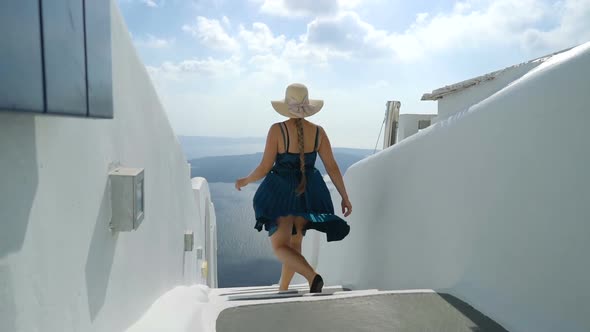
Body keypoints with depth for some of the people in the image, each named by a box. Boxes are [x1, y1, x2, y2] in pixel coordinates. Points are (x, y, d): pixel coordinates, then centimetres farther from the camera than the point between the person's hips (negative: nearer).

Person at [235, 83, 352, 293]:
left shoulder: (277, 130, -13)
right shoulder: (318, 132, -4)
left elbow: (264, 168, -12)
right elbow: (332, 167, -3)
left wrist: (245, 181, 7)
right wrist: (345, 197, 6)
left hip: (281, 192, -4)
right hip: (308, 192, 5)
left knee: (280, 246, 4)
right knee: (294, 243, 21)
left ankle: (313, 276, -20)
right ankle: (282, 288, 34)